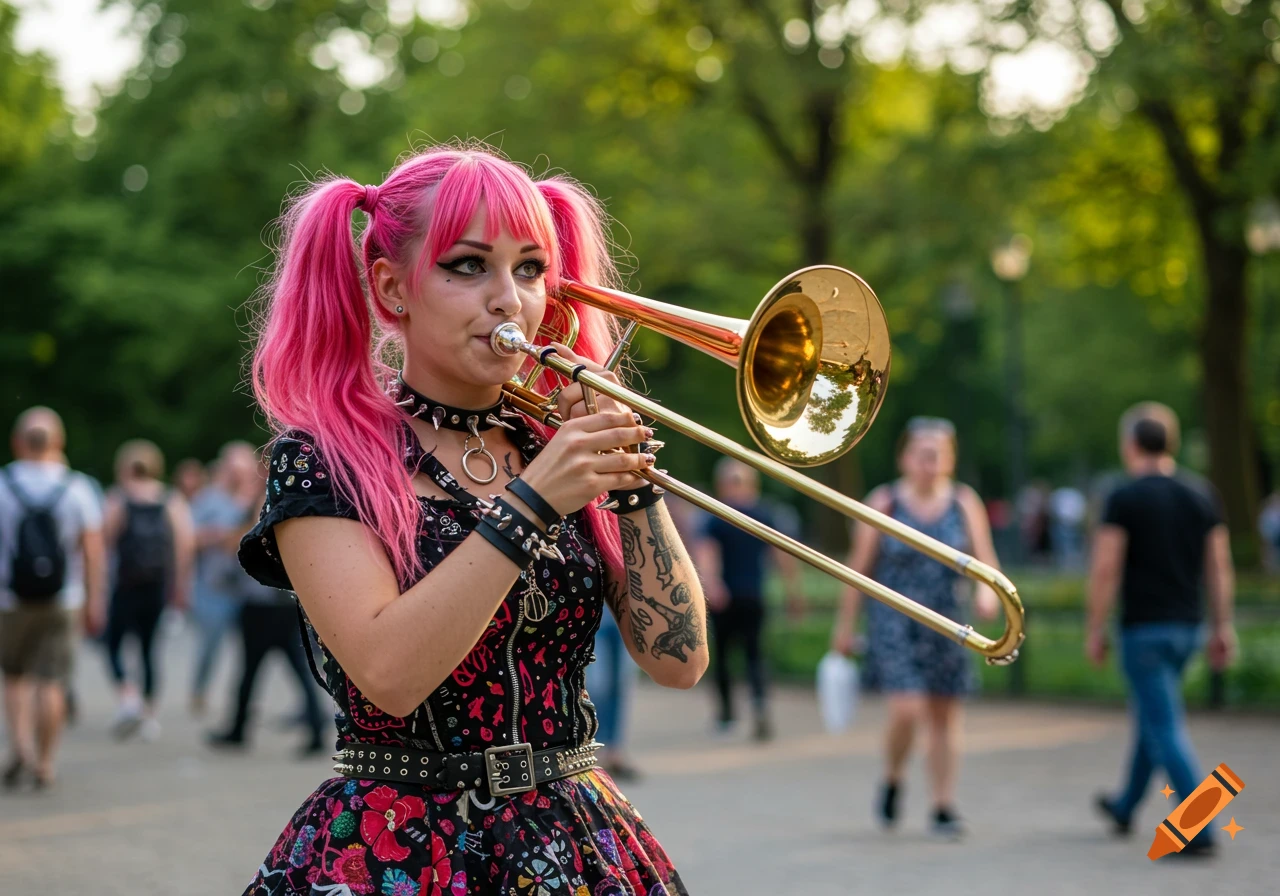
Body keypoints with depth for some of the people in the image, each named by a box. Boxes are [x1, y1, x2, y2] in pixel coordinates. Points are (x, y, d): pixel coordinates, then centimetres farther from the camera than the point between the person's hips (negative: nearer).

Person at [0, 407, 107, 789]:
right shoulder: (77, 488, -2)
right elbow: (94, 551, -3)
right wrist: (94, 601, 3)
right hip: (62, 601, 0)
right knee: (52, 681, 3)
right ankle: (45, 763, 5)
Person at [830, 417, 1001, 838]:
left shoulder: (965, 502, 3)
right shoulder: (883, 503, -3)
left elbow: (986, 559, 3)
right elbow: (859, 567, 1)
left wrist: (987, 590, -19)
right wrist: (845, 627, 2)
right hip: (895, 625, -3)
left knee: (945, 716, 7)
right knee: (906, 710, -14)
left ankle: (943, 807, 16)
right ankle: (892, 781, 14)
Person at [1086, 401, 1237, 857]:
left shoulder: (1124, 498, -11)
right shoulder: (1203, 496, 6)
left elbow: (1105, 568, -13)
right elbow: (1220, 567, 6)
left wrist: (1094, 630, -6)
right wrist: (1223, 627, 11)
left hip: (1144, 627, -7)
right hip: (1189, 625, 7)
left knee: (1167, 728, -5)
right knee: (1149, 714, 23)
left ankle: (1199, 831, -12)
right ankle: (1125, 807, 38)